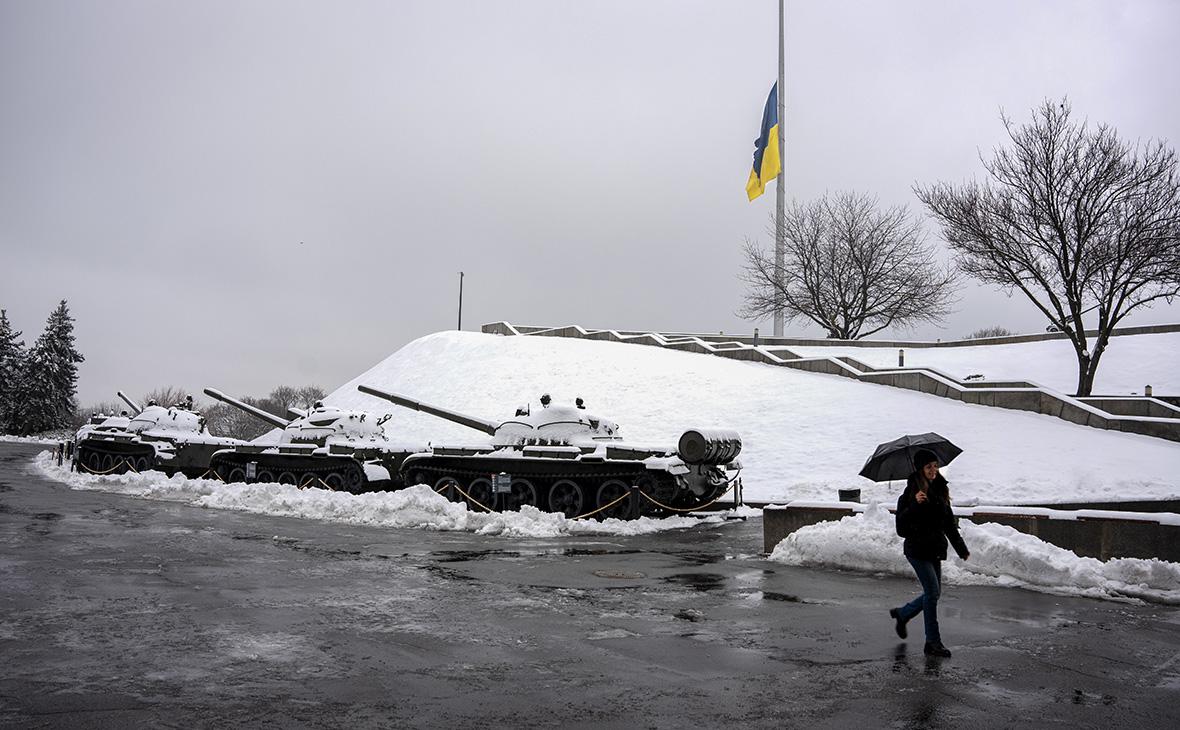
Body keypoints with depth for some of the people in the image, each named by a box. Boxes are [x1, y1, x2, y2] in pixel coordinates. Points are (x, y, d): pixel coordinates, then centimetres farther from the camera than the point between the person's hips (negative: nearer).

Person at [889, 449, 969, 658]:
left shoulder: (940, 491, 8)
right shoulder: (910, 493, -11)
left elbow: (949, 523, 15)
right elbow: (901, 527, -18)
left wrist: (961, 549, 14)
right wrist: (915, 504, -31)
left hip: (936, 549, 7)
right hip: (918, 549, -7)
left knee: (933, 593, 11)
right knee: (932, 591, -9)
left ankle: (901, 614, 34)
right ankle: (933, 642, 0)